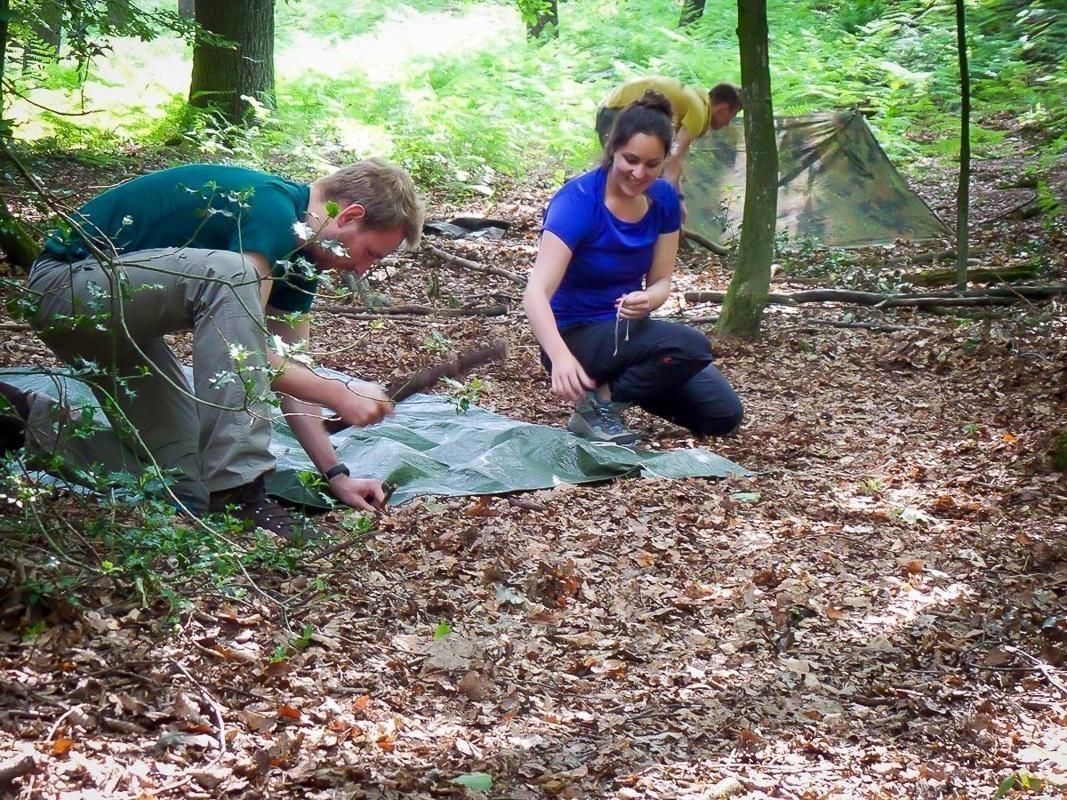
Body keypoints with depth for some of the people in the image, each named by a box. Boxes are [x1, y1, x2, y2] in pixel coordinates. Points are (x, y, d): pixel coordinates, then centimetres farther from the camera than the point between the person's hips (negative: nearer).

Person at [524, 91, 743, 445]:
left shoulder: (663, 199, -3)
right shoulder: (578, 200, -22)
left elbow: (661, 281, 1)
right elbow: (536, 292, -32)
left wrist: (647, 300, -26)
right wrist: (560, 356, -50)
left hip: (629, 331, 7)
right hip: (576, 336, -7)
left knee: (724, 415, -3)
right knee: (691, 346, -30)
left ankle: (609, 393, 11)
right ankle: (597, 406, -12)